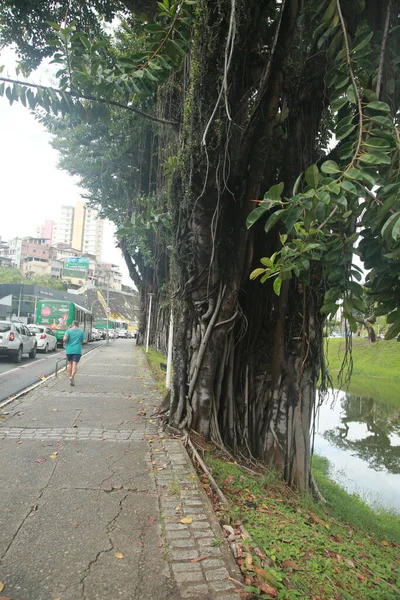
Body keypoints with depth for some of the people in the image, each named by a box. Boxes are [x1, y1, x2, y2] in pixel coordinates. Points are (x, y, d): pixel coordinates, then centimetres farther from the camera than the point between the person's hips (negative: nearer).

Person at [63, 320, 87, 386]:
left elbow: (65, 339, -16)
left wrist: (65, 343, 5)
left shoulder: (68, 331, -2)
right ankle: (72, 376, -23)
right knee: (75, 363, -4)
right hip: (77, 350, -1)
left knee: (69, 363, 16)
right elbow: (85, 341, -2)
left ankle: (70, 376, 22)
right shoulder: (82, 332, 2)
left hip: (69, 350, 1)